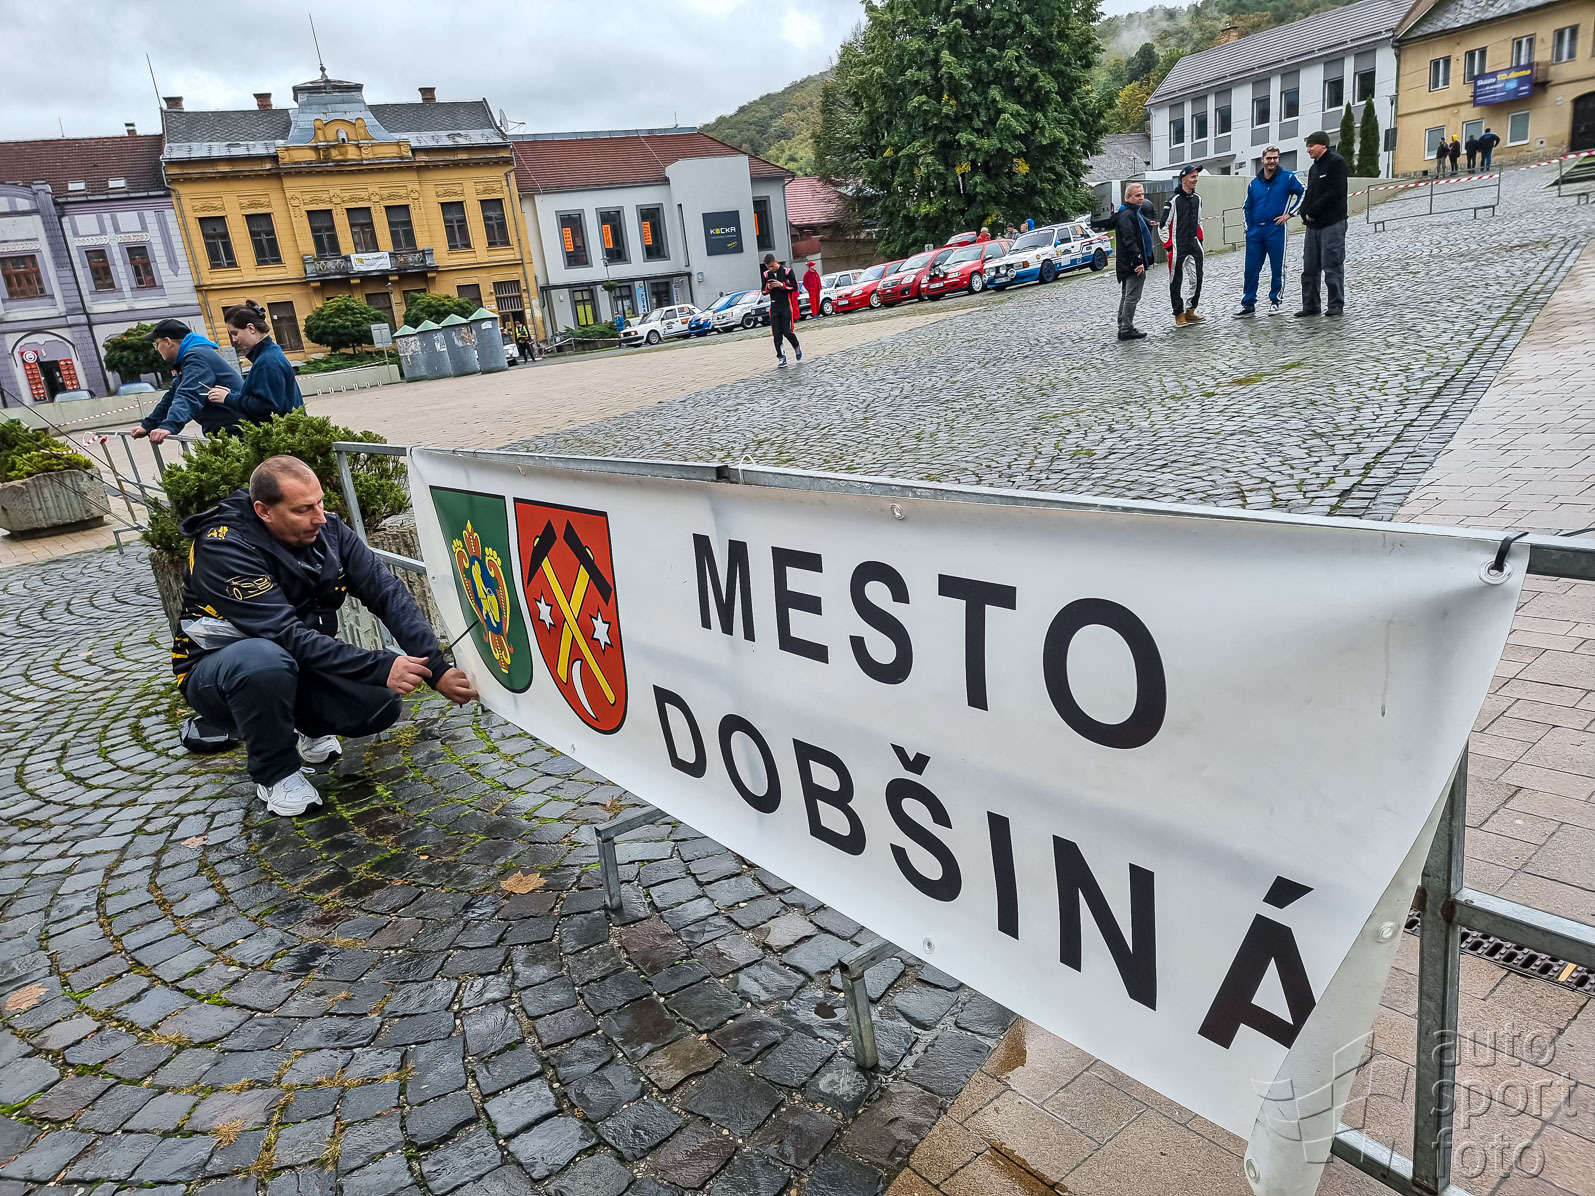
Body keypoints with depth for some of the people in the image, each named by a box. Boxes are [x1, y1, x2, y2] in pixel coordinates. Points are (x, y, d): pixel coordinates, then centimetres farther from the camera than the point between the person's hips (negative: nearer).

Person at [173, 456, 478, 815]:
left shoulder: (329, 532, -11)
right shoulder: (223, 549, -26)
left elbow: (390, 596, -19)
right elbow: (287, 635, -33)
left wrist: (438, 670, -31)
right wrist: (380, 667, -39)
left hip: (297, 666, 5)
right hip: (219, 673, -5)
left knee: (382, 702, -19)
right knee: (264, 660, -39)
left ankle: (306, 728, 15)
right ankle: (276, 773, -12)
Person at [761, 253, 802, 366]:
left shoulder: (786, 271, -4)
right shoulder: (766, 274, 8)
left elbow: (794, 286, -8)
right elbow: (764, 292, 14)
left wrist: (781, 285, -19)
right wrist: (768, 288, -9)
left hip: (786, 306, -4)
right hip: (774, 307, 4)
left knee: (787, 331, -8)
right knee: (776, 334, -2)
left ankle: (797, 347, 21)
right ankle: (781, 357, 4)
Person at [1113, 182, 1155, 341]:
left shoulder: (1134, 213, 18)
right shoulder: (1127, 215, -16)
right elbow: (1129, 240, -24)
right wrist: (1138, 261, -26)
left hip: (1128, 264, 11)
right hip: (1132, 264, -11)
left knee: (1126, 295, 15)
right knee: (1132, 297, -7)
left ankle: (1123, 328, 22)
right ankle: (1126, 330, -4)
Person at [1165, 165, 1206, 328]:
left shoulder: (1197, 199, 11)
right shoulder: (1174, 200, -9)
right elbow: (1164, 224, -8)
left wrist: (1200, 240, 18)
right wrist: (1168, 246, -12)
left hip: (1193, 244, 6)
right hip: (1178, 246, -6)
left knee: (1196, 278, 4)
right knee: (1177, 281, -1)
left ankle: (1190, 311, 15)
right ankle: (1179, 315, 5)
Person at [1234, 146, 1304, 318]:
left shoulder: (1288, 178, 0)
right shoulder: (1253, 184, 11)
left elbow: (1304, 193, 4)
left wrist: (1290, 213, -2)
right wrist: (1248, 227, 11)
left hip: (1276, 230, -3)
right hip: (1255, 231, 3)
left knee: (1277, 269, 2)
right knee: (1251, 269, 2)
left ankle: (1275, 302, 13)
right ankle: (1248, 304, 8)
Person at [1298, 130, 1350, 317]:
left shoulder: (1336, 162, -6)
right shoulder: (1314, 168, 20)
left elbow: (1335, 193, -15)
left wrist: (1312, 212, -13)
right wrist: (1305, 213, 0)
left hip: (1332, 224, -8)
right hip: (1314, 224, 8)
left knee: (1332, 265, -7)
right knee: (1309, 267, 7)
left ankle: (1336, 304, -2)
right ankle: (1310, 306, 12)